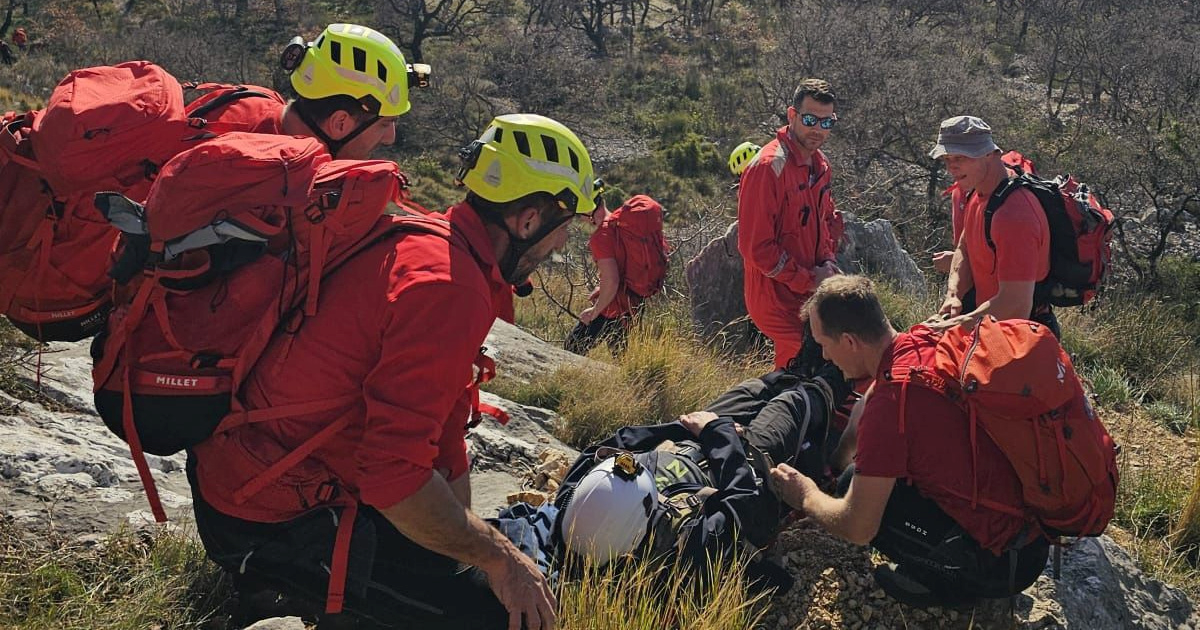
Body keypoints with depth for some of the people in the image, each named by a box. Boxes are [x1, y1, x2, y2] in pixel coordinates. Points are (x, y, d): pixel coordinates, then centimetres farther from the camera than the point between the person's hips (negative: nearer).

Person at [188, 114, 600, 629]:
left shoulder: (429, 244, 8)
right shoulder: (450, 288, -24)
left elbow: (444, 430, 12)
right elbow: (395, 471, -28)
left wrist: (475, 547, 15)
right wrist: (497, 557, -15)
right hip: (274, 523, -10)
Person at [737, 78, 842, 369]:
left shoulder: (820, 165, 10)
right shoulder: (768, 167, -18)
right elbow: (756, 246, -21)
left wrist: (829, 262, 5)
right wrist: (808, 280, -14)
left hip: (814, 296, 8)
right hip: (779, 299, -8)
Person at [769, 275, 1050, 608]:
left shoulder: (889, 404, -24)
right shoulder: (926, 340, -1)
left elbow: (857, 529, -14)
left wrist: (807, 497, 4)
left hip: (1002, 563, -8)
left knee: (855, 485, -5)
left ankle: (944, 579, 5)